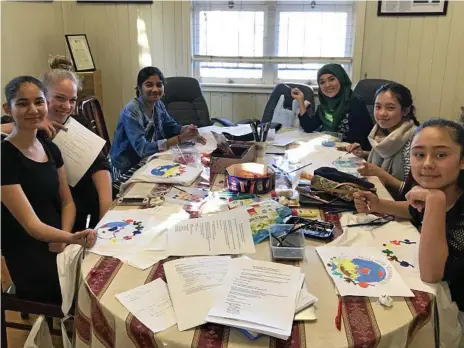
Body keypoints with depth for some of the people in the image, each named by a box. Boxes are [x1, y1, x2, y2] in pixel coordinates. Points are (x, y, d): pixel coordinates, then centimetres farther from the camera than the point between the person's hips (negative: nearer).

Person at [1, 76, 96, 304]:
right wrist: (71, 239, -36)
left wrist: (62, 239, -7)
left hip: (58, 246, 7)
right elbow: (31, 225, -19)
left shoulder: (51, 149, 7)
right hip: (29, 260, -6)